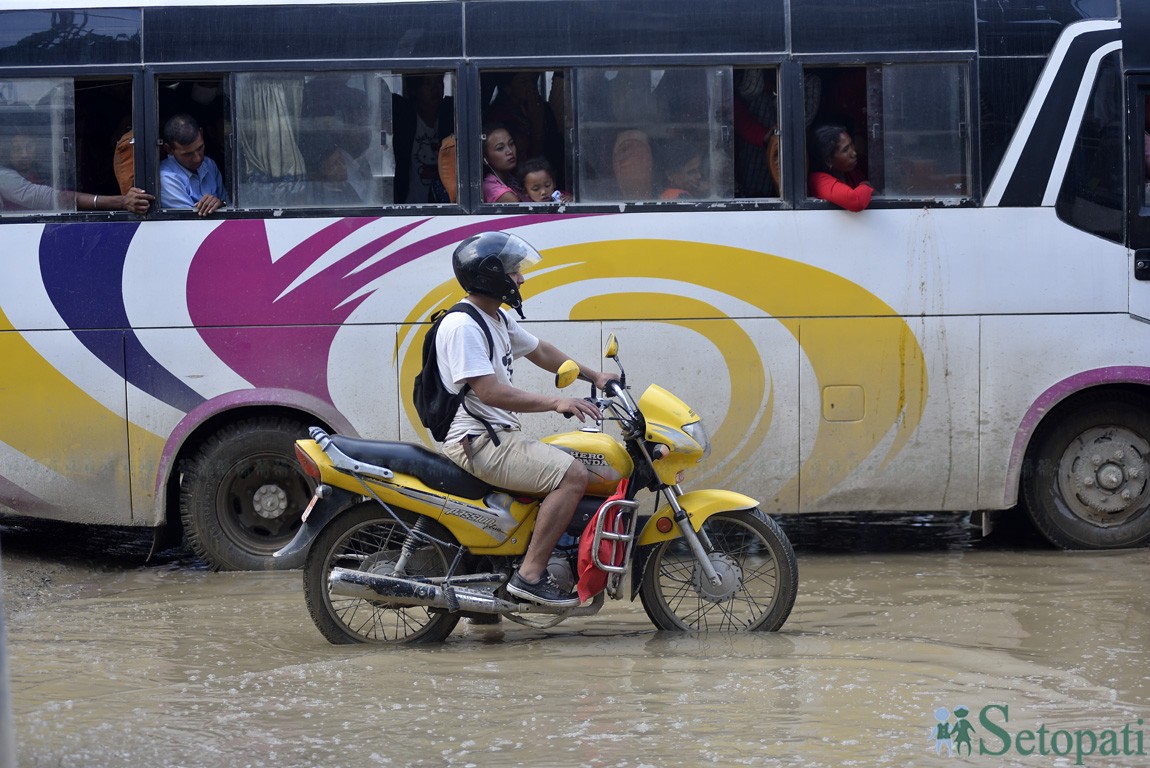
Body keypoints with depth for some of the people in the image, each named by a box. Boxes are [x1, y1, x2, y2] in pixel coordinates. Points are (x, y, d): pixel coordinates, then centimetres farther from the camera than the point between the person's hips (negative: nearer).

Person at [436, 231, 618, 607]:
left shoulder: (498, 320, 16)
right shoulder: (462, 326, -17)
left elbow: (540, 351, 31)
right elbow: (489, 391, -25)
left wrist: (595, 376, 28)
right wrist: (555, 403, -27)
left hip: (499, 437, 11)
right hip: (477, 443, -11)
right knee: (573, 475, -21)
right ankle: (530, 574, -21)